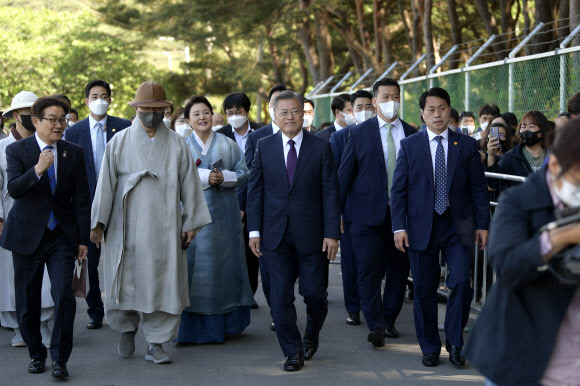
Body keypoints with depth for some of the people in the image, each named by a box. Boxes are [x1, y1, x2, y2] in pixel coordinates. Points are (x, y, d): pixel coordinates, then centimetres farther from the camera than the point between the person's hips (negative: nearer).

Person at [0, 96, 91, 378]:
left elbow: (81, 199, 5)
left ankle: (59, 359, 0)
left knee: (64, 295, -12)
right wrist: (38, 170, -32)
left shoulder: (74, 153, 4)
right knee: (28, 300, 8)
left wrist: (83, 239, 2)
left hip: (62, 236, 1)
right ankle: (36, 353, 27)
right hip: (27, 235, 0)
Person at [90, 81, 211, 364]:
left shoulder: (176, 144, 6)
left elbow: (189, 185, 7)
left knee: (163, 282, -2)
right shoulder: (119, 143, 3)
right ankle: (127, 327, 31)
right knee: (126, 280, 4)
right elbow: (106, 183, 1)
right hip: (127, 228, 0)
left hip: (164, 228, 0)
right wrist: (98, 222, -3)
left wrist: (191, 222, 3)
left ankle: (156, 343, 7)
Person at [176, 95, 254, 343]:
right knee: (197, 265, -4)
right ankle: (197, 325, -1)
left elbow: (244, 173, 5)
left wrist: (224, 177, -13)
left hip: (223, 214, 1)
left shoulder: (228, 144, 9)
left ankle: (226, 322, 11)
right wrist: (204, 177, -16)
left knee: (225, 263, 2)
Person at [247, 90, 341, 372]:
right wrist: (254, 230, 0)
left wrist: (332, 233, -8)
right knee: (280, 294, 0)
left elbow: (330, 193, -2)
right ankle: (293, 351, 12)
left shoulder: (321, 147, 0)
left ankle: (312, 334, 32)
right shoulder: (264, 147, 5)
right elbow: (255, 190, 6)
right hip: (276, 233, 2)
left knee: (313, 292, 2)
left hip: (310, 233, -1)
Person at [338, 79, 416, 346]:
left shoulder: (412, 135, 7)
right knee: (369, 270, -9)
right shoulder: (359, 133, 2)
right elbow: (344, 175, 3)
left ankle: (389, 320, 23)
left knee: (399, 270, 8)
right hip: (368, 216, -2)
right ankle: (376, 326, -4)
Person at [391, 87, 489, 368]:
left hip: (458, 225, 0)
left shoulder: (467, 145, 5)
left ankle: (454, 343, 8)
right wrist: (399, 226, -6)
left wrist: (482, 224, 1)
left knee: (461, 284, -10)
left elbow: (478, 188, 7)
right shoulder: (409, 145, 4)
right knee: (424, 290, 4)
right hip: (421, 226, 0)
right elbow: (398, 189, 2)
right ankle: (430, 348, 17)